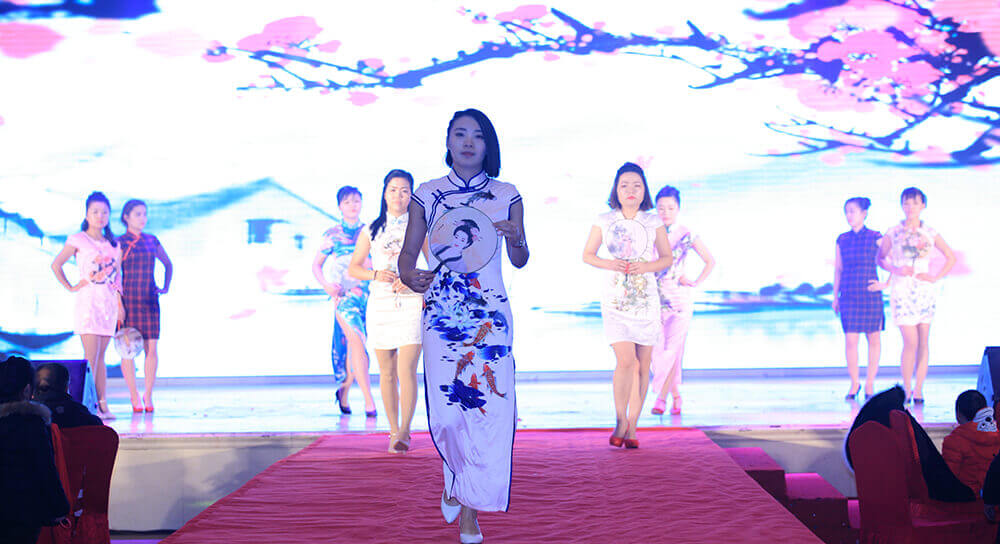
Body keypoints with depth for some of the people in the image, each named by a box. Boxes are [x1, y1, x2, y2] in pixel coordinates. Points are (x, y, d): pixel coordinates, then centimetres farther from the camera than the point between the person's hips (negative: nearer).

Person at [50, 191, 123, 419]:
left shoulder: (113, 244, 15)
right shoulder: (78, 240, 0)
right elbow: (56, 265, 0)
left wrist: (119, 302, 12)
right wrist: (70, 287, -3)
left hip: (109, 304, 5)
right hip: (88, 301, -5)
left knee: (100, 356, 7)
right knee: (91, 355, -11)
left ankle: (102, 405, 7)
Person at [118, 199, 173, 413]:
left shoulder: (152, 241, 11)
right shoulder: (118, 243, -1)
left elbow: (168, 265, 24)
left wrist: (166, 287, 14)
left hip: (149, 300, 3)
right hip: (127, 299, -3)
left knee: (151, 348, -1)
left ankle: (148, 396, 7)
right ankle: (134, 397, 5)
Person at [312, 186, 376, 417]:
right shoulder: (332, 234, 5)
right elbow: (316, 264, 10)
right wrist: (326, 285, -7)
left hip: (367, 294, 3)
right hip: (344, 294, -3)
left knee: (355, 346, 9)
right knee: (357, 343, -15)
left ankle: (344, 391, 31)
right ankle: (369, 402, -17)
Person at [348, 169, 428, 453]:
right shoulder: (371, 230, 10)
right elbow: (353, 267, 12)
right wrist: (376, 274, -7)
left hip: (411, 303, -2)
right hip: (380, 303, 2)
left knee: (406, 371, -14)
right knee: (387, 373, 6)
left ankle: (404, 431, -16)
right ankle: (394, 429, 15)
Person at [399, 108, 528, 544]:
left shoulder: (506, 195, 7)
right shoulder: (427, 195, 7)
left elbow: (520, 261, 7)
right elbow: (408, 251, 8)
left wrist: (514, 239, -16)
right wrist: (408, 275, -15)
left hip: (491, 315, 0)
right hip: (441, 312, 0)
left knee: (488, 406, -7)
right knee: (446, 410, -5)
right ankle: (453, 474, 29)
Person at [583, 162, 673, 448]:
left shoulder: (654, 222, 4)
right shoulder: (604, 221, 2)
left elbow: (667, 258, 11)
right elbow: (587, 255, 10)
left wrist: (646, 266, -9)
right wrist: (609, 264, -10)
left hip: (646, 298, 2)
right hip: (615, 298, -2)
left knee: (642, 365, 3)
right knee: (625, 361, -16)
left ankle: (632, 427, 15)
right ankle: (620, 421, 2)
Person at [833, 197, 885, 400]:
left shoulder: (875, 238, -1)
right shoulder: (842, 240, 8)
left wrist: (886, 284, -5)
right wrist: (835, 297, 10)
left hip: (870, 295, -2)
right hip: (849, 296, 2)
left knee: (874, 339, 4)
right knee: (850, 340, -3)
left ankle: (869, 384, 15)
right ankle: (854, 383, 10)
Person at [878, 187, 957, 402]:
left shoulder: (930, 233, 6)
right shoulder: (893, 233, 2)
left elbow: (951, 258, 14)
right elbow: (880, 258, 10)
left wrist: (935, 277, 2)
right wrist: (895, 270, -8)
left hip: (925, 290, 3)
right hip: (902, 290, -3)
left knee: (923, 342, 3)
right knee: (911, 342, -10)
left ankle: (918, 389, 9)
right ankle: (907, 389, 3)